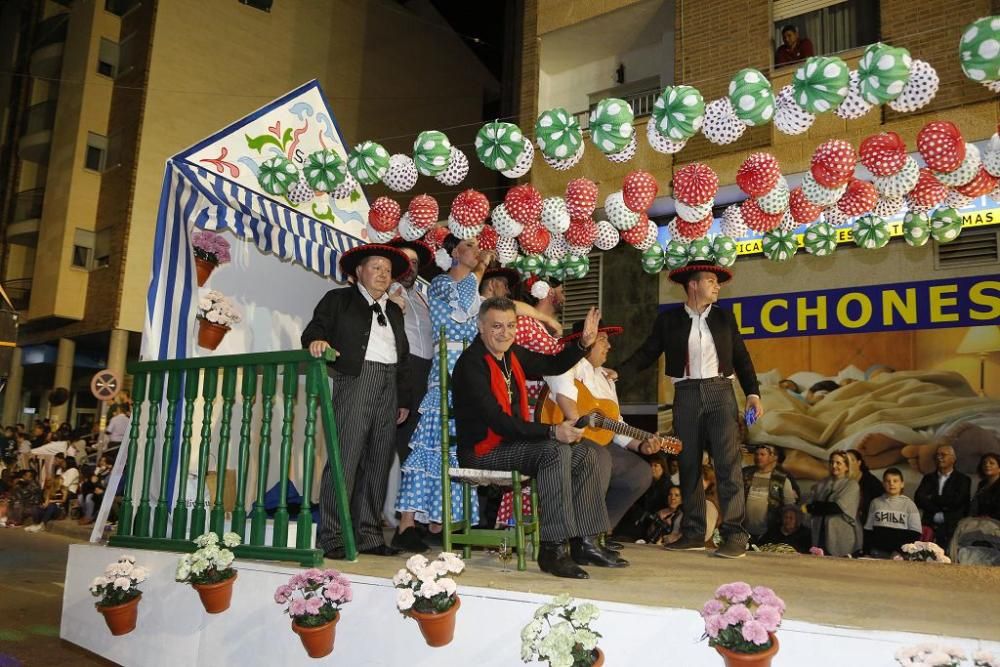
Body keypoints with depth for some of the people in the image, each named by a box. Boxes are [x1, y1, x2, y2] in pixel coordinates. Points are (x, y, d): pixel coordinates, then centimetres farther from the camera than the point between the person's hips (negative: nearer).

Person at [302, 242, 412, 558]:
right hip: (354, 381, -5)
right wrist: (317, 341, -24)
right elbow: (315, 329, 0)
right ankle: (332, 538, -7)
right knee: (345, 458, -11)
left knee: (378, 464, 3)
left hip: (388, 389, 5)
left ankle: (368, 535, 9)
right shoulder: (338, 299, 11)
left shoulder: (394, 311, 25)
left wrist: (404, 399, 18)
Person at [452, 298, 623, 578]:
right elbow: (498, 421, -26)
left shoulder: (512, 354, 10)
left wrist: (584, 343, 7)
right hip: (483, 451, -9)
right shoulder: (471, 364, -17)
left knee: (593, 458, -3)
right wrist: (553, 431, -33)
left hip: (514, 442, 9)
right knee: (556, 451, -32)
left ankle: (584, 543, -1)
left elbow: (554, 365, 25)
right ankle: (553, 549, -29)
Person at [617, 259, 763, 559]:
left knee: (728, 463, -9)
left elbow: (741, 357, 13)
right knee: (689, 465, 4)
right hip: (686, 394, 0)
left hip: (720, 391, 0)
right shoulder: (668, 319, 9)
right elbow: (647, 353, 6)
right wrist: (618, 373, -9)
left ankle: (734, 535, -7)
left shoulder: (725, 317, 13)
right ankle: (694, 533, 12)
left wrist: (753, 393, 2)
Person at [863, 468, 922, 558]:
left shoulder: (909, 504, 5)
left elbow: (915, 533, 2)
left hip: (900, 552, -2)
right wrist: (867, 550, 6)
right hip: (878, 551, 2)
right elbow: (868, 530, 15)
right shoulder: (876, 502, 12)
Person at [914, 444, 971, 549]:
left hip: (952, 528, -2)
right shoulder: (928, 478, 17)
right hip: (929, 526, 2)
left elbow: (956, 501, -8)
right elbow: (918, 499, 3)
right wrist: (939, 510, -8)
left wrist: (932, 498, 1)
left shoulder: (963, 479, 8)